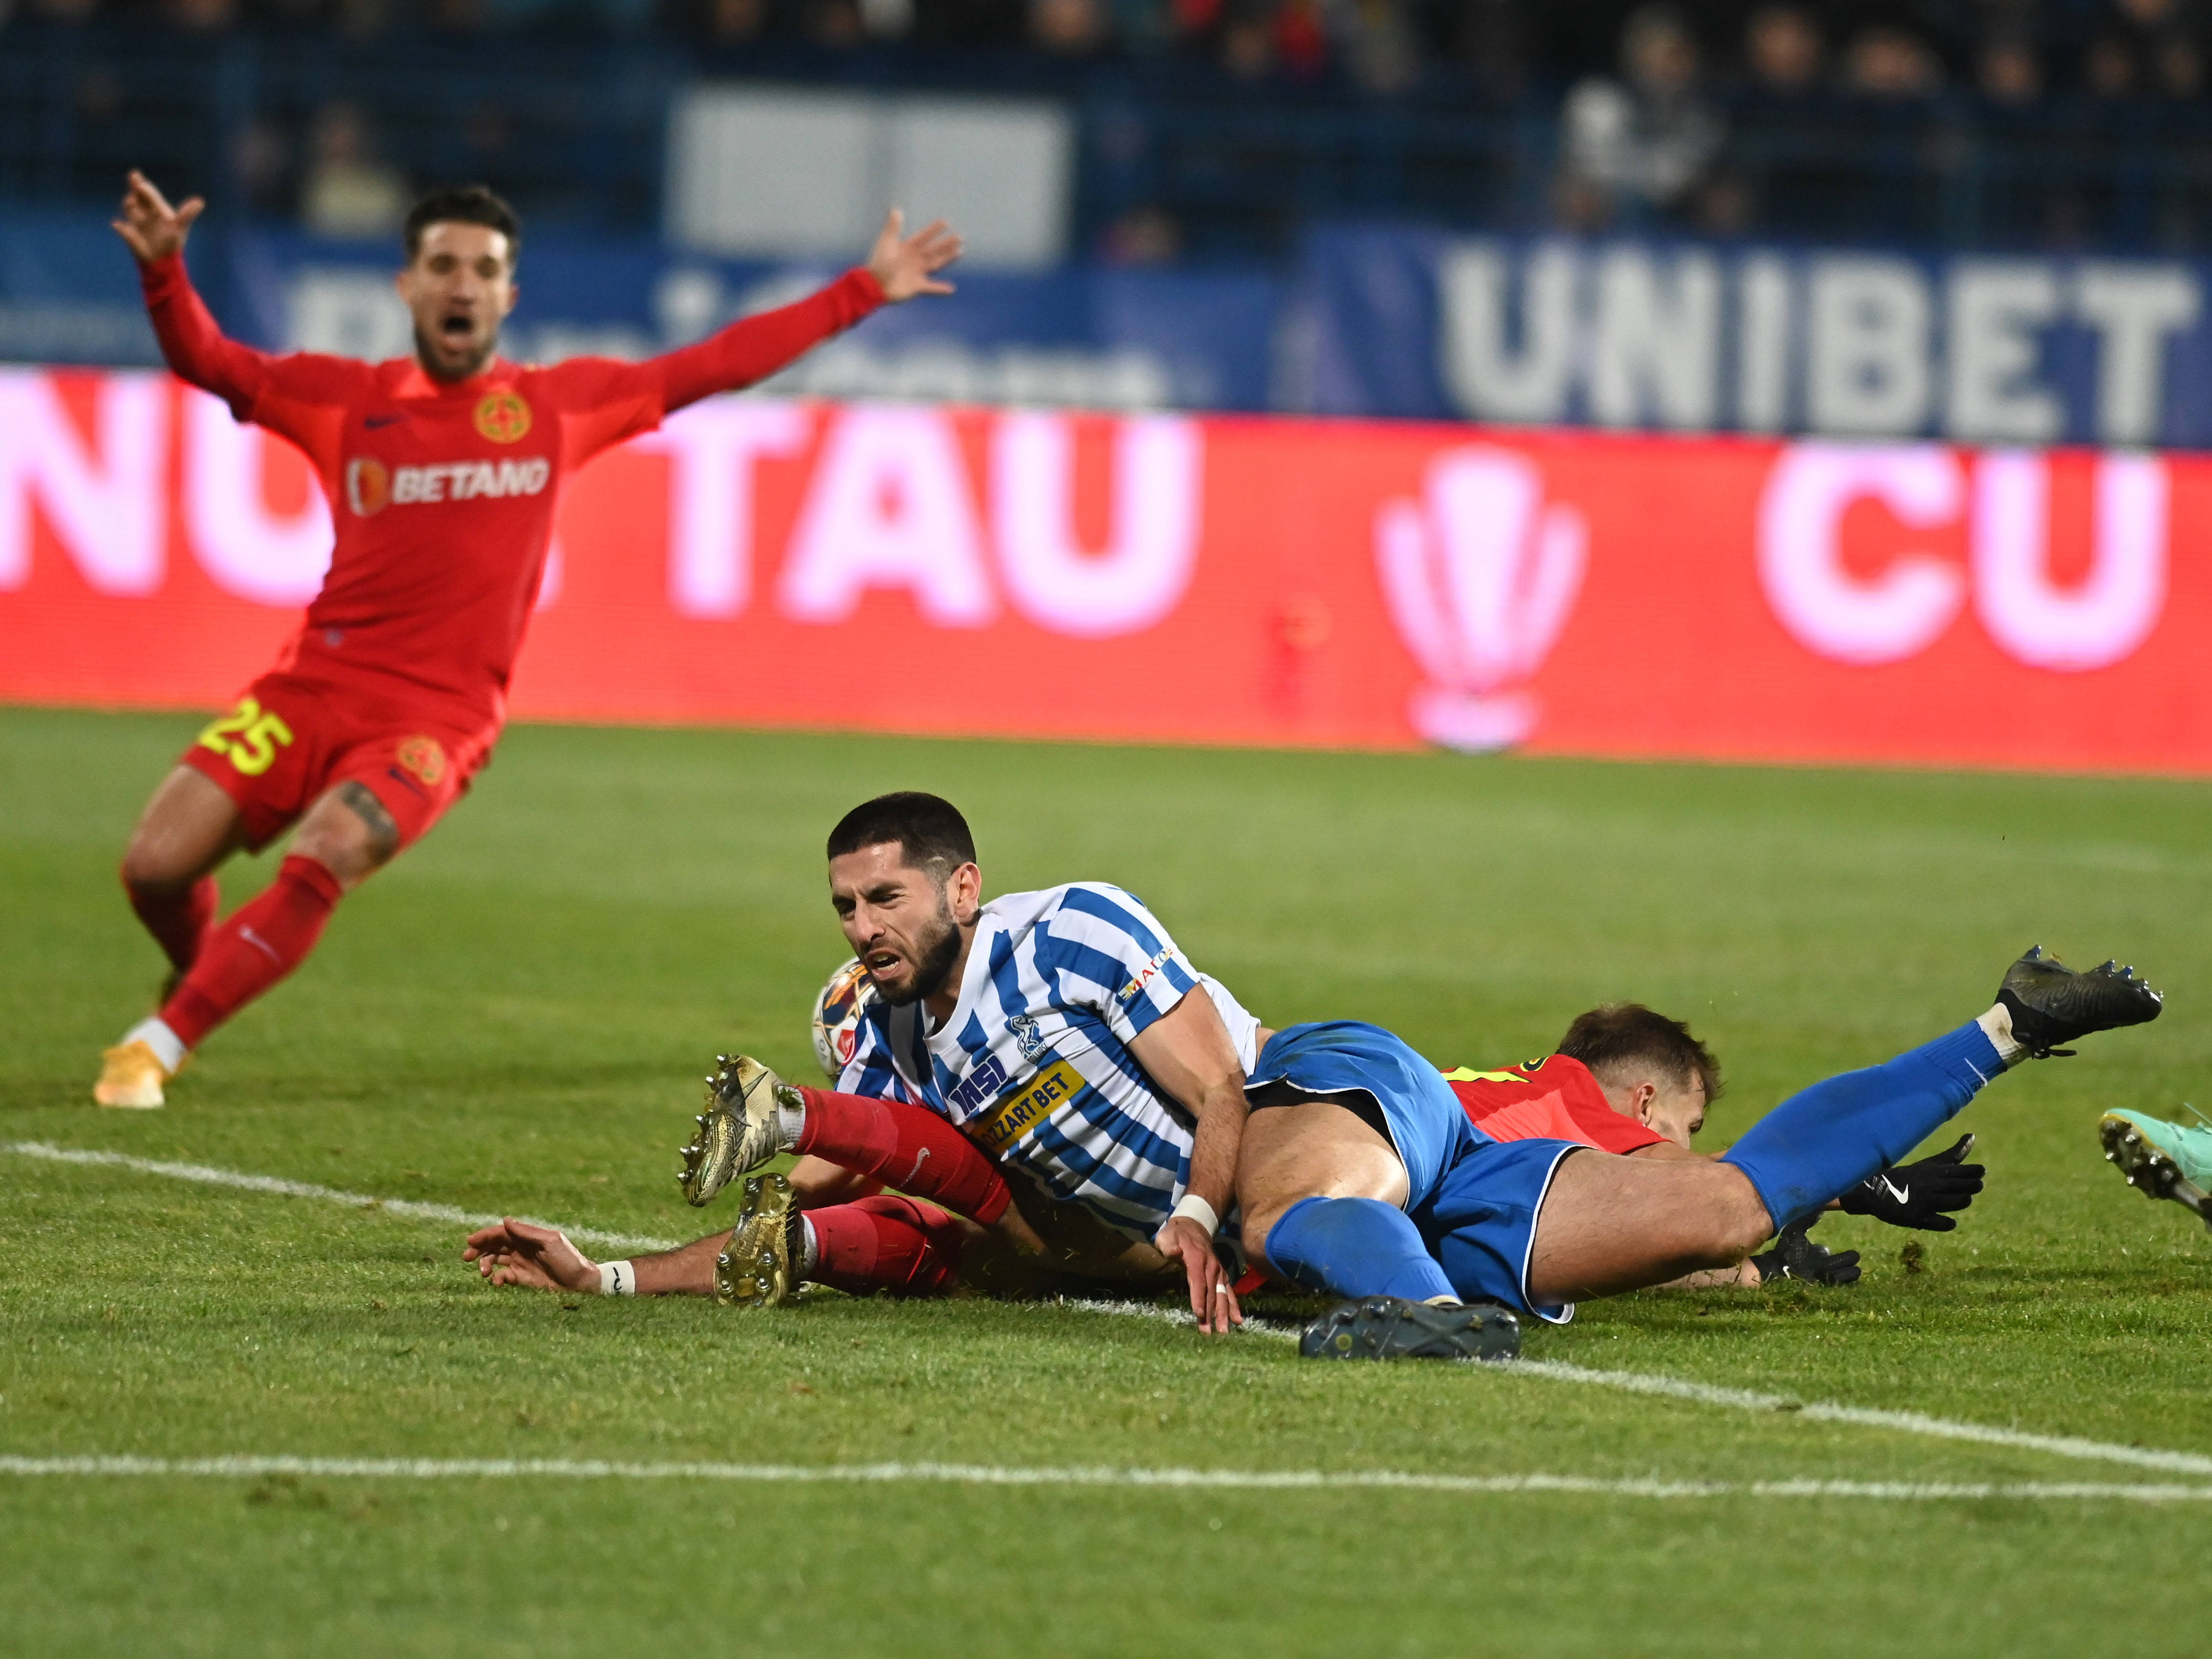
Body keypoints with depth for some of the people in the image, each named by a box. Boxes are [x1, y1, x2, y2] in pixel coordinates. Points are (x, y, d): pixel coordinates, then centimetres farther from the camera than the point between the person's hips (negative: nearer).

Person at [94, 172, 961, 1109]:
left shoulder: (560, 403, 7)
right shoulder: (348, 398, 7)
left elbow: (719, 364, 11)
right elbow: (207, 361, 2)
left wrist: (866, 292, 12)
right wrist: (163, 269, -18)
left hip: (439, 716, -1)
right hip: (316, 683, 2)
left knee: (323, 862, -27)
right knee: (157, 865, -8)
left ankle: (162, 1042, -14)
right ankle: (196, 970, 28)